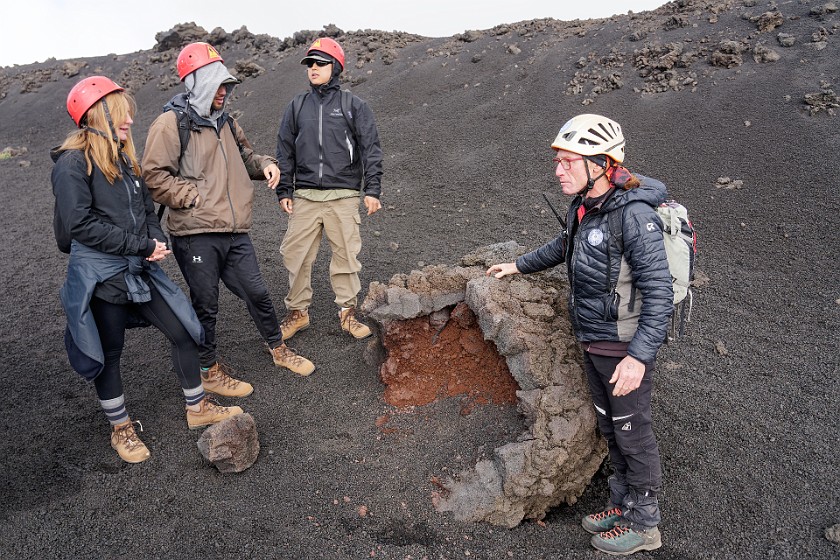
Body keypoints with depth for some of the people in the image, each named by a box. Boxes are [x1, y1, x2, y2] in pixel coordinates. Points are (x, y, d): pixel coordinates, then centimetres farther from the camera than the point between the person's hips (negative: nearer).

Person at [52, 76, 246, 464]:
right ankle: (121, 429, 29)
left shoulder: (123, 157, 11)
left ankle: (197, 408, 25)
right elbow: (81, 224, -20)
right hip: (99, 276, -7)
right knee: (108, 354, 9)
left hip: (139, 270, 7)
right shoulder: (73, 162, -13)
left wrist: (157, 241, -6)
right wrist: (141, 245, -18)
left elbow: (146, 208, 14)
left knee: (183, 333, 8)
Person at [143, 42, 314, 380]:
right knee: (205, 305, 8)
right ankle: (209, 370, 27)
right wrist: (195, 196, -16)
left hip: (235, 232, 7)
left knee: (257, 293, 15)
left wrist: (264, 164, 8)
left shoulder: (225, 122, 14)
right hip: (196, 235, -6)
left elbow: (243, 157, 28)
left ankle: (278, 349, 35)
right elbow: (153, 176, -13)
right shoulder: (172, 124, -9)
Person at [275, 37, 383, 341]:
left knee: (346, 255, 2)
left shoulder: (354, 106, 4)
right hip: (305, 196, 2)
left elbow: (371, 149, 1)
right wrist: (284, 191, 7)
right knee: (296, 256, 3)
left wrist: (373, 190, -6)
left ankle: (347, 312, 16)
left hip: (343, 196, -2)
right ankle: (298, 311, 18)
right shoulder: (297, 106, 12)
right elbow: (285, 151, 14)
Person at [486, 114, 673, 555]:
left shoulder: (633, 214, -23)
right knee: (610, 427, 21)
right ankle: (622, 503, 40)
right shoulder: (582, 208, 3)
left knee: (633, 433, 7)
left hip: (626, 347, -8)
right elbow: (563, 247, 25)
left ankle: (643, 524, 27)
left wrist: (639, 356, -29)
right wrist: (519, 266, 33)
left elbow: (659, 292, -25)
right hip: (593, 342, 8)